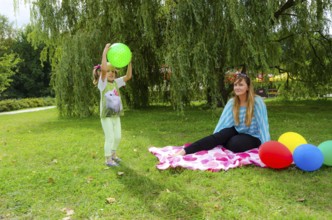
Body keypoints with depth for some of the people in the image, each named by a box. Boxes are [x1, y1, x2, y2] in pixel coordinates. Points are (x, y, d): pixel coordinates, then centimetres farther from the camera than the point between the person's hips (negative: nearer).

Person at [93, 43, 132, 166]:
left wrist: (129, 61, -9)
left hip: (116, 115, 6)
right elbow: (103, 69, -27)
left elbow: (128, 76, -1)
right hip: (106, 115, -6)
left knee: (118, 137, 14)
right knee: (110, 138, -1)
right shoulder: (102, 83, -10)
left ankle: (113, 155, 34)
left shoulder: (116, 82, 6)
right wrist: (104, 53, -26)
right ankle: (108, 159, 13)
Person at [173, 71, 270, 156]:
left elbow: (263, 124, -20)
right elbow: (222, 122, -10)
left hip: (253, 138, -3)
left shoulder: (257, 102, -17)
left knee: (235, 143, -35)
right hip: (238, 133, 3)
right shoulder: (232, 102, -4)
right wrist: (213, 141, -18)